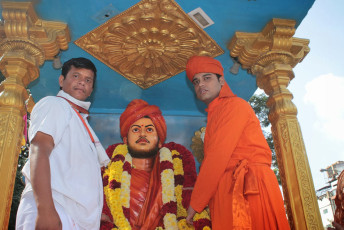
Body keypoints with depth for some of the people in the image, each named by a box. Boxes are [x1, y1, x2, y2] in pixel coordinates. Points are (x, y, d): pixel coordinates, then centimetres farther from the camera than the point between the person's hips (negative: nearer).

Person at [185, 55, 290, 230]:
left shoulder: (235, 105, -2)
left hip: (249, 188, -6)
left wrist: (195, 203, -9)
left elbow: (219, 156, -11)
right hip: (224, 193, 7)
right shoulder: (213, 115, 22)